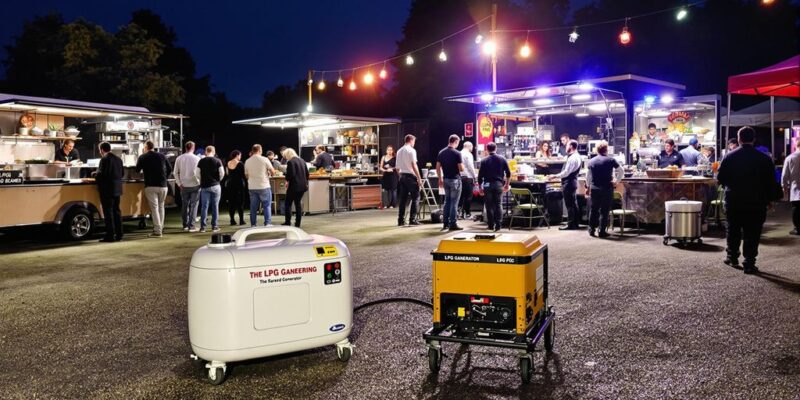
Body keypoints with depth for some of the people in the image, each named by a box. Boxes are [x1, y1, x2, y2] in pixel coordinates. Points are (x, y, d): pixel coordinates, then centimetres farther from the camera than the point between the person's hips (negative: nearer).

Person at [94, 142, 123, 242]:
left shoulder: (105, 159, -13)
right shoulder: (118, 159, 11)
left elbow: (101, 174, -17)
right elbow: (122, 173, 14)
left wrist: (95, 175, 2)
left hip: (107, 190, -8)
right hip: (117, 189, 8)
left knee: (108, 212, -3)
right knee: (116, 211, 13)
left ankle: (110, 235, -2)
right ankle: (118, 234, 16)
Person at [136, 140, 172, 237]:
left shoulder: (143, 157, 0)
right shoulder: (162, 156, 8)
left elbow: (137, 170, 11)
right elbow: (169, 169, 11)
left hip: (150, 186, -3)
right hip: (163, 185, 3)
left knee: (154, 208, -3)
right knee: (161, 206, 15)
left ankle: (157, 231, -7)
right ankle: (161, 227, 18)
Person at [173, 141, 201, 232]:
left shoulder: (179, 158, 1)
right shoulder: (197, 158, -9)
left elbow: (175, 172, 1)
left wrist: (179, 183, 4)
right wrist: (200, 181, 2)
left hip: (184, 186, 3)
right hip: (195, 185, -3)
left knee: (184, 205, 14)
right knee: (193, 205, 2)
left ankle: (185, 225, 19)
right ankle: (191, 226, 0)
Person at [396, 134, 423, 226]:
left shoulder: (399, 151, 12)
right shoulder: (411, 150, -9)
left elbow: (397, 167, 14)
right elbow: (414, 165, -16)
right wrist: (419, 178, -14)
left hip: (402, 176, 7)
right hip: (410, 176, -7)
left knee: (403, 199, 9)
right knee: (415, 198, 0)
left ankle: (401, 220, 9)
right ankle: (412, 219, -4)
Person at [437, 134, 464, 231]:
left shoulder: (441, 152, 4)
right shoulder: (457, 153, -14)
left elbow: (438, 167, 6)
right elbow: (461, 168, -13)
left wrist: (440, 179, 14)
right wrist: (462, 165, 9)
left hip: (445, 179, 6)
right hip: (455, 180, -6)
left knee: (447, 201, 15)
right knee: (454, 202, -1)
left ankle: (445, 223, 15)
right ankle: (453, 224, 0)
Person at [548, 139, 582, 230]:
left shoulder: (572, 158, -19)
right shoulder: (577, 156, 13)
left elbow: (566, 172, -22)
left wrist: (555, 176, -14)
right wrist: (558, 176, 17)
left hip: (568, 183, -10)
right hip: (573, 181, 10)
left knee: (570, 204, -5)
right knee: (574, 204, 14)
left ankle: (570, 224, -2)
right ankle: (576, 223, 21)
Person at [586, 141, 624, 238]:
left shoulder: (591, 161, 4)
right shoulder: (611, 160, -6)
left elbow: (588, 176, 11)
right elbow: (621, 171, -1)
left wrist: (588, 187, 21)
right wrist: (616, 181, 10)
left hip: (594, 189, 3)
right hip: (607, 189, -3)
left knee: (593, 209, 14)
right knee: (604, 210, 1)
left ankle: (591, 230, 19)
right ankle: (602, 231, 1)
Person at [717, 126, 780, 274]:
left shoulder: (729, 156, -6)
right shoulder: (764, 158, -6)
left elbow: (720, 178, -2)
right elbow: (771, 182, -1)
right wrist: (769, 199, 10)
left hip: (733, 201, 1)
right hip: (756, 203, -1)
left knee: (733, 230, 18)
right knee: (752, 234, 3)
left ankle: (732, 257, 28)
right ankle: (749, 264, 1)